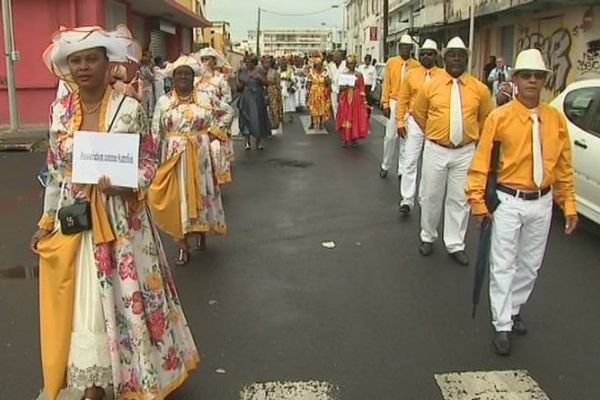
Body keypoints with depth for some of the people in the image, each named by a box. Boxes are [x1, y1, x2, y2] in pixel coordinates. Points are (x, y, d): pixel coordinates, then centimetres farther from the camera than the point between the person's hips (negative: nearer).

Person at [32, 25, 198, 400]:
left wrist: (129, 186, -23)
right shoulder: (60, 111, 4)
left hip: (119, 219, -3)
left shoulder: (130, 108, -8)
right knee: (81, 302, 9)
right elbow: (55, 171, 10)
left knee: (125, 296, 5)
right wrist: (47, 222, 11)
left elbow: (149, 160, -3)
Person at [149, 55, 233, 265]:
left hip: (200, 155, 0)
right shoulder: (163, 101, 1)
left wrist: (214, 131, 1)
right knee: (177, 197, 1)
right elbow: (155, 132, 0)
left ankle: (202, 231, 33)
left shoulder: (206, 97, 0)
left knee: (201, 193, 8)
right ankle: (183, 245, 9)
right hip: (173, 156, 0)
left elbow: (228, 111, 10)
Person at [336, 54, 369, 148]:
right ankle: (344, 139, 6)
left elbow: (362, 88, 0)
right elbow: (340, 88, 9)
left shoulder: (359, 75, 2)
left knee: (356, 118, -1)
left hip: (356, 99, -1)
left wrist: (364, 100, -7)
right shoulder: (343, 74, 7)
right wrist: (345, 87, -13)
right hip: (345, 98, 1)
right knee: (345, 118, -1)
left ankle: (354, 139, 9)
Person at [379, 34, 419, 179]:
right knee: (390, 136, 1)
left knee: (406, 137, 5)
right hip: (394, 103, 0)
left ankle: (402, 170, 12)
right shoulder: (391, 62, 0)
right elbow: (386, 84, 1)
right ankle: (385, 166, 19)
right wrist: (385, 104, -4)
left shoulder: (416, 65, -1)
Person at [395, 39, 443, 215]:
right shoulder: (411, 74, 1)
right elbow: (403, 100, 3)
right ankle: (407, 200, 2)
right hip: (415, 121, 0)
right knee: (410, 162, -2)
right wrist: (400, 122, -1)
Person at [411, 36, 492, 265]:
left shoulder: (479, 89, -2)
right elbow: (418, 113, 10)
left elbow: (485, 118, 13)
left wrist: (471, 136, 13)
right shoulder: (430, 86, -4)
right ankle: (428, 237, 29)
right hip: (436, 151, 0)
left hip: (465, 152, 1)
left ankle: (455, 245, 20)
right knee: (431, 197, 10)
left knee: (459, 200, 7)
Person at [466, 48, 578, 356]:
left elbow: (564, 166, 6)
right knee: (503, 266, 2)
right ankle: (502, 326, 14)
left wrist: (569, 204, 5)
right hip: (508, 201, -4)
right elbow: (481, 161, -9)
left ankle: (513, 310, 37)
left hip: (541, 203, 4)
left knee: (530, 265, 16)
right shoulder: (500, 117, -11)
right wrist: (478, 201, -12)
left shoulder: (556, 119, 1)